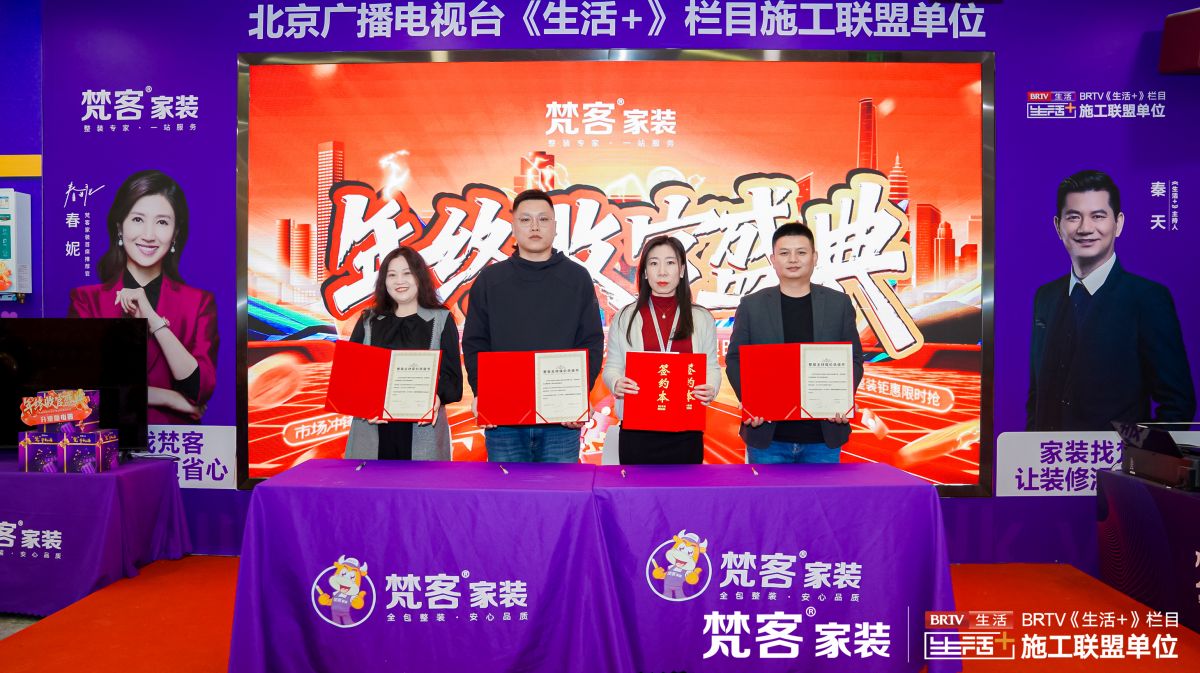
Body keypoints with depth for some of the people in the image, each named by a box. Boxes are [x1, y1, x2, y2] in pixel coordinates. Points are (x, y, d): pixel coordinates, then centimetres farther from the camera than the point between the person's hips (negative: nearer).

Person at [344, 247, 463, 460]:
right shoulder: (368, 321, 16)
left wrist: (437, 397, -18)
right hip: (373, 429, 2)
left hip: (423, 428, -1)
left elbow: (452, 375, 4)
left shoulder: (441, 320, 10)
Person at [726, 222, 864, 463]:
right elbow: (735, 359, 4)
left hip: (823, 435, 1)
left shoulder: (839, 303, 6)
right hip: (768, 434, -1)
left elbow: (854, 359, 7)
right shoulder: (751, 305, 3)